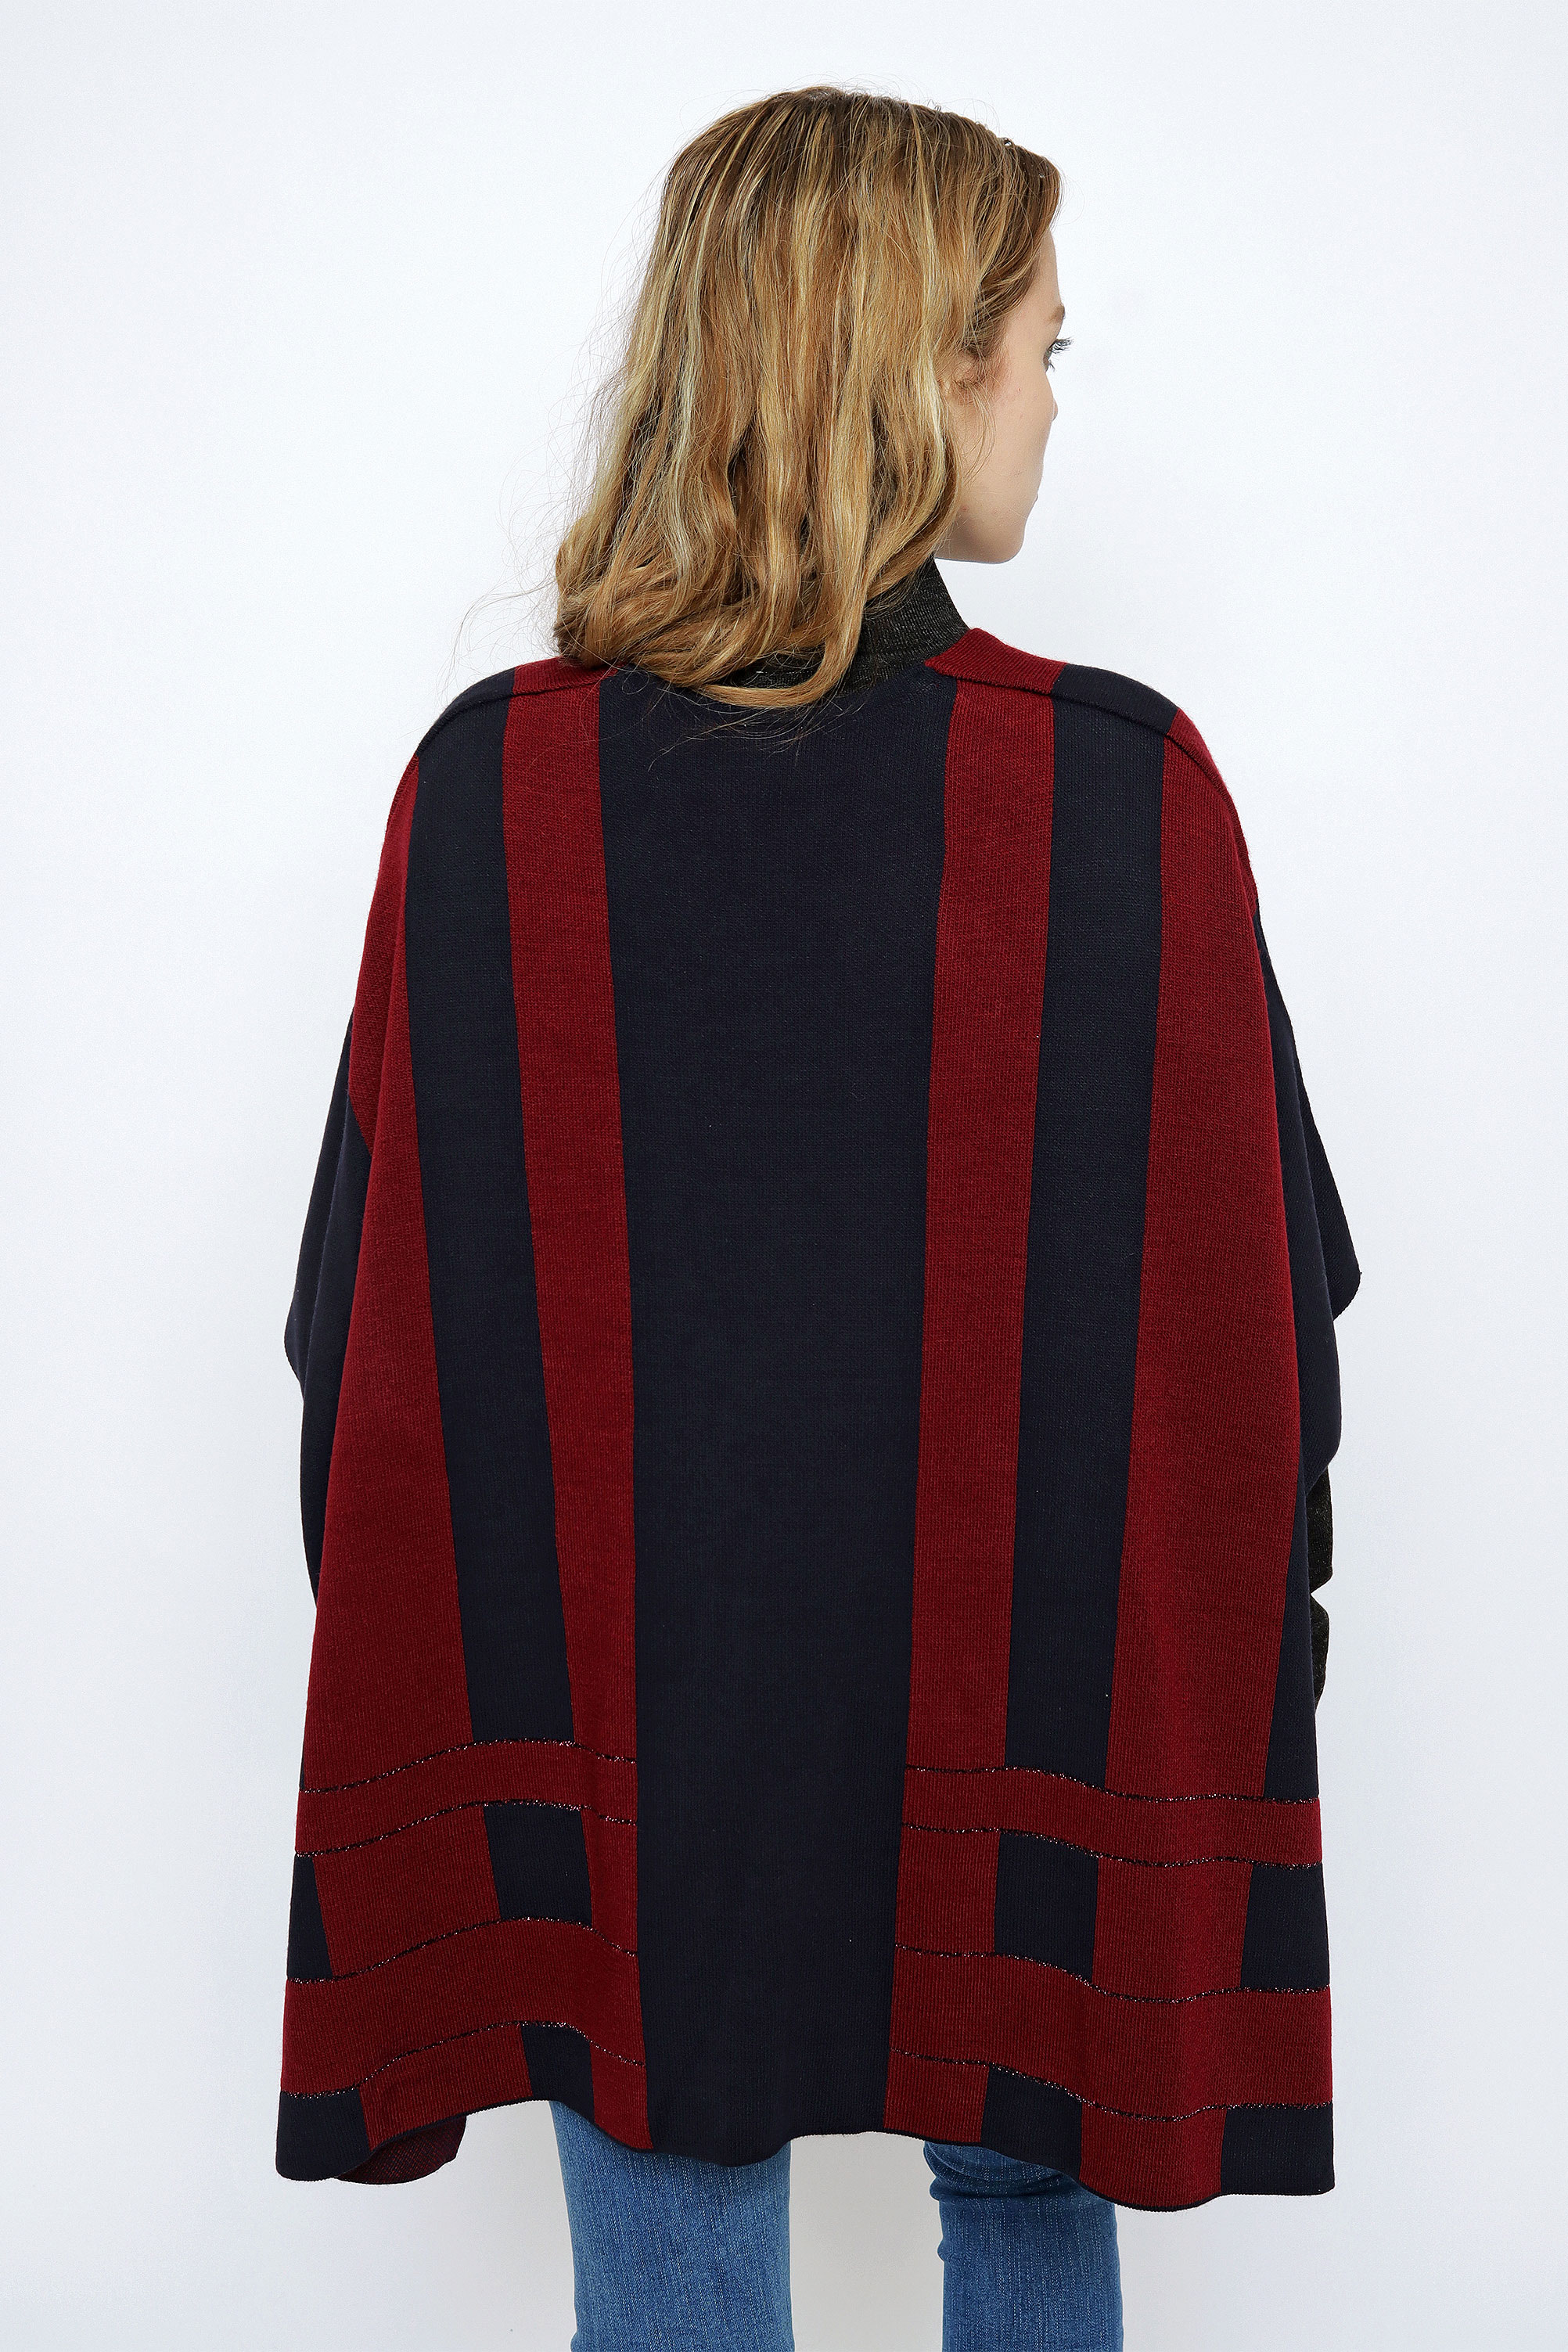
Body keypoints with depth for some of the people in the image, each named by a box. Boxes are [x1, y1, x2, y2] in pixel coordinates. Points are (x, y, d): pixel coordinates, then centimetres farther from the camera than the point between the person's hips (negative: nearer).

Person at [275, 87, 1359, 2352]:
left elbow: (376, 1330, -6)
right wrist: (1235, 1670, 9)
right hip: (1035, 1720, 0)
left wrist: (454, 1701, 9)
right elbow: (1254, 1312, -7)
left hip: (615, 1737, 1)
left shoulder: (487, 785, -12)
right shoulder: (1123, 786, -15)